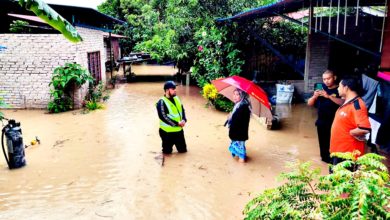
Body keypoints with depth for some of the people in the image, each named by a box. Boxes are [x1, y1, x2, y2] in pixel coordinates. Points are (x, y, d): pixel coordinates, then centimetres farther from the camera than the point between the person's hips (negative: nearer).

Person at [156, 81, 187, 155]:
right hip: (167, 131, -6)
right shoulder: (162, 102, -14)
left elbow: (182, 110, 11)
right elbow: (163, 117, -20)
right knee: (167, 152, 4)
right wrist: (177, 123, -21)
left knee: (183, 150, 15)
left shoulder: (176, 98, 7)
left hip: (179, 130, 6)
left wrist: (184, 120, -9)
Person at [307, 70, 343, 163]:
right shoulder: (321, 89, 10)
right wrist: (315, 96, -12)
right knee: (323, 143, 13)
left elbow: (342, 103, -21)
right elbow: (309, 103, 8)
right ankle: (325, 159, 27)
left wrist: (329, 96, -30)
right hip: (321, 122, 5)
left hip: (334, 123, -5)